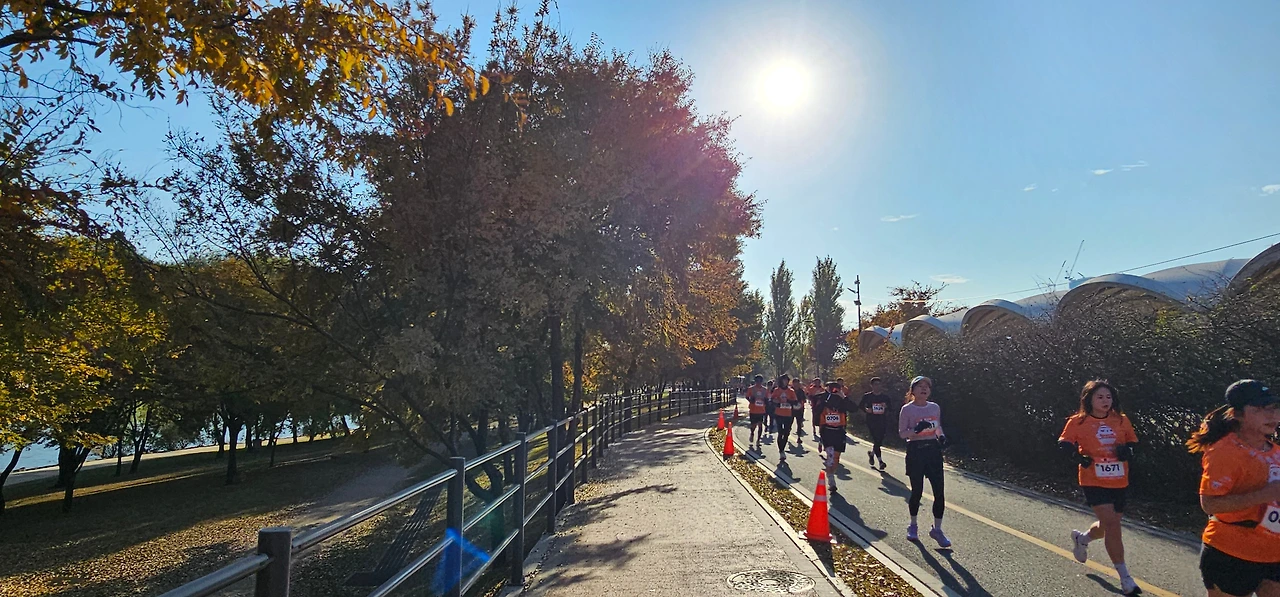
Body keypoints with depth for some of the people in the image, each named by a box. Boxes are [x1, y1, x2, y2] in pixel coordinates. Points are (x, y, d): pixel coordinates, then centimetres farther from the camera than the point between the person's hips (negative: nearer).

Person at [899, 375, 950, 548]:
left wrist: (941, 436, 0)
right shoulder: (907, 409, -6)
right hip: (916, 451, -4)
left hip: (933, 450, 4)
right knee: (917, 491, 4)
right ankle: (913, 526, 24)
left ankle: (937, 529, 11)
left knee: (939, 492, -1)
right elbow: (902, 433, -6)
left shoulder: (935, 407, 7)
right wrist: (916, 430, -24)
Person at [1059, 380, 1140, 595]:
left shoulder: (1121, 420, 3)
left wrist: (1127, 450, -10)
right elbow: (1063, 443, 0)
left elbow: (1134, 442, 12)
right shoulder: (1078, 422, -6)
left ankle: (1081, 538, 48)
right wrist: (1077, 456, -18)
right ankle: (1124, 577, -2)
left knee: (1109, 525, 16)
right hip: (1093, 481, -4)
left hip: (1118, 482, 5)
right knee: (1111, 524, -13)